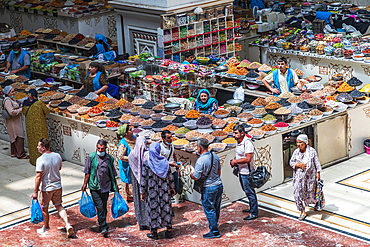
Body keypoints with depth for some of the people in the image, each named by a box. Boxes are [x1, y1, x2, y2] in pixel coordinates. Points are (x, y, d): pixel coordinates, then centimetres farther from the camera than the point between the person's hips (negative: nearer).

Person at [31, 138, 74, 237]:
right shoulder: (57, 156, -5)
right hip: (58, 186, 6)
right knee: (59, 206, 18)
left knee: (44, 208, 16)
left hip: (45, 188, -5)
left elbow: (38, 177, -22)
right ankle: (67, 224, 2)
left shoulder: (40, 160, -23)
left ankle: (46, 227, 33)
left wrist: (35, 192, -16)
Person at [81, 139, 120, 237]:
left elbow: (113, 174, 13)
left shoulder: (110, 158, 4)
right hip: (95, 187, -3)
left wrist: (115, 185, 14)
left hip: (106, 187, 3)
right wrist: (85, 184, -1)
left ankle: (101, 222, 30)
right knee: (99, 206, -10)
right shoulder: (91, 157, -3)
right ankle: (104, 228, -8)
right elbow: (87, 172, 2)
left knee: (104, 207, 10)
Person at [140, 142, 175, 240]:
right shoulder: (165, 162, -3)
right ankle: (169, 230, 15)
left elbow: (143, 179, -9)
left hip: (152, 191, -2)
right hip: (164, 189, 2)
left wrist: (143, 192, -1)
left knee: (153, 208, 7)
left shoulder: (146, 164, -12)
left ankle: (154, 232, 13)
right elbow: (170, 176, 3)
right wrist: (172, 188, 14)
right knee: (166, 207, 11)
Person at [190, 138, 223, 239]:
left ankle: (214, 231, 8)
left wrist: (191, 175, 6)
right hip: (219, 185, 7)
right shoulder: (215, 156, 1)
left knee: (209, 209, 4)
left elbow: (196, 177, -16)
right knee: (216, 208, 19)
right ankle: (214, 224, 33)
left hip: (209, 188, -7)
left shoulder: (201, 161, -21)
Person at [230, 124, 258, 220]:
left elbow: (248, 159, -27)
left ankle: (254, 213, 7)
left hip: (247, 172, -10)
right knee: (246, 191, 22)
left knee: (250, 192, -2)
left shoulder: (247, 143, -23)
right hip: (241, 171, 10)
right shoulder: (238, 141, 7)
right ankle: (252, 208, 37)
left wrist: (235, 161, -18)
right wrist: (234, 160, 3)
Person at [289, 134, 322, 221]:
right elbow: (291, 162, 3)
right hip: (299, 176, 2)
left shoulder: (312, 151, -7)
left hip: (310, 175, -2)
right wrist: (298, 165, -15)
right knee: (298, 193, -5)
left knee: (310, 191, 10)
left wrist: (318, 173, -5)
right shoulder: (296, 152, -1)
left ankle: (316, 203, 46)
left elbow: (316, 162, -2)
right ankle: (303, 212, 5)